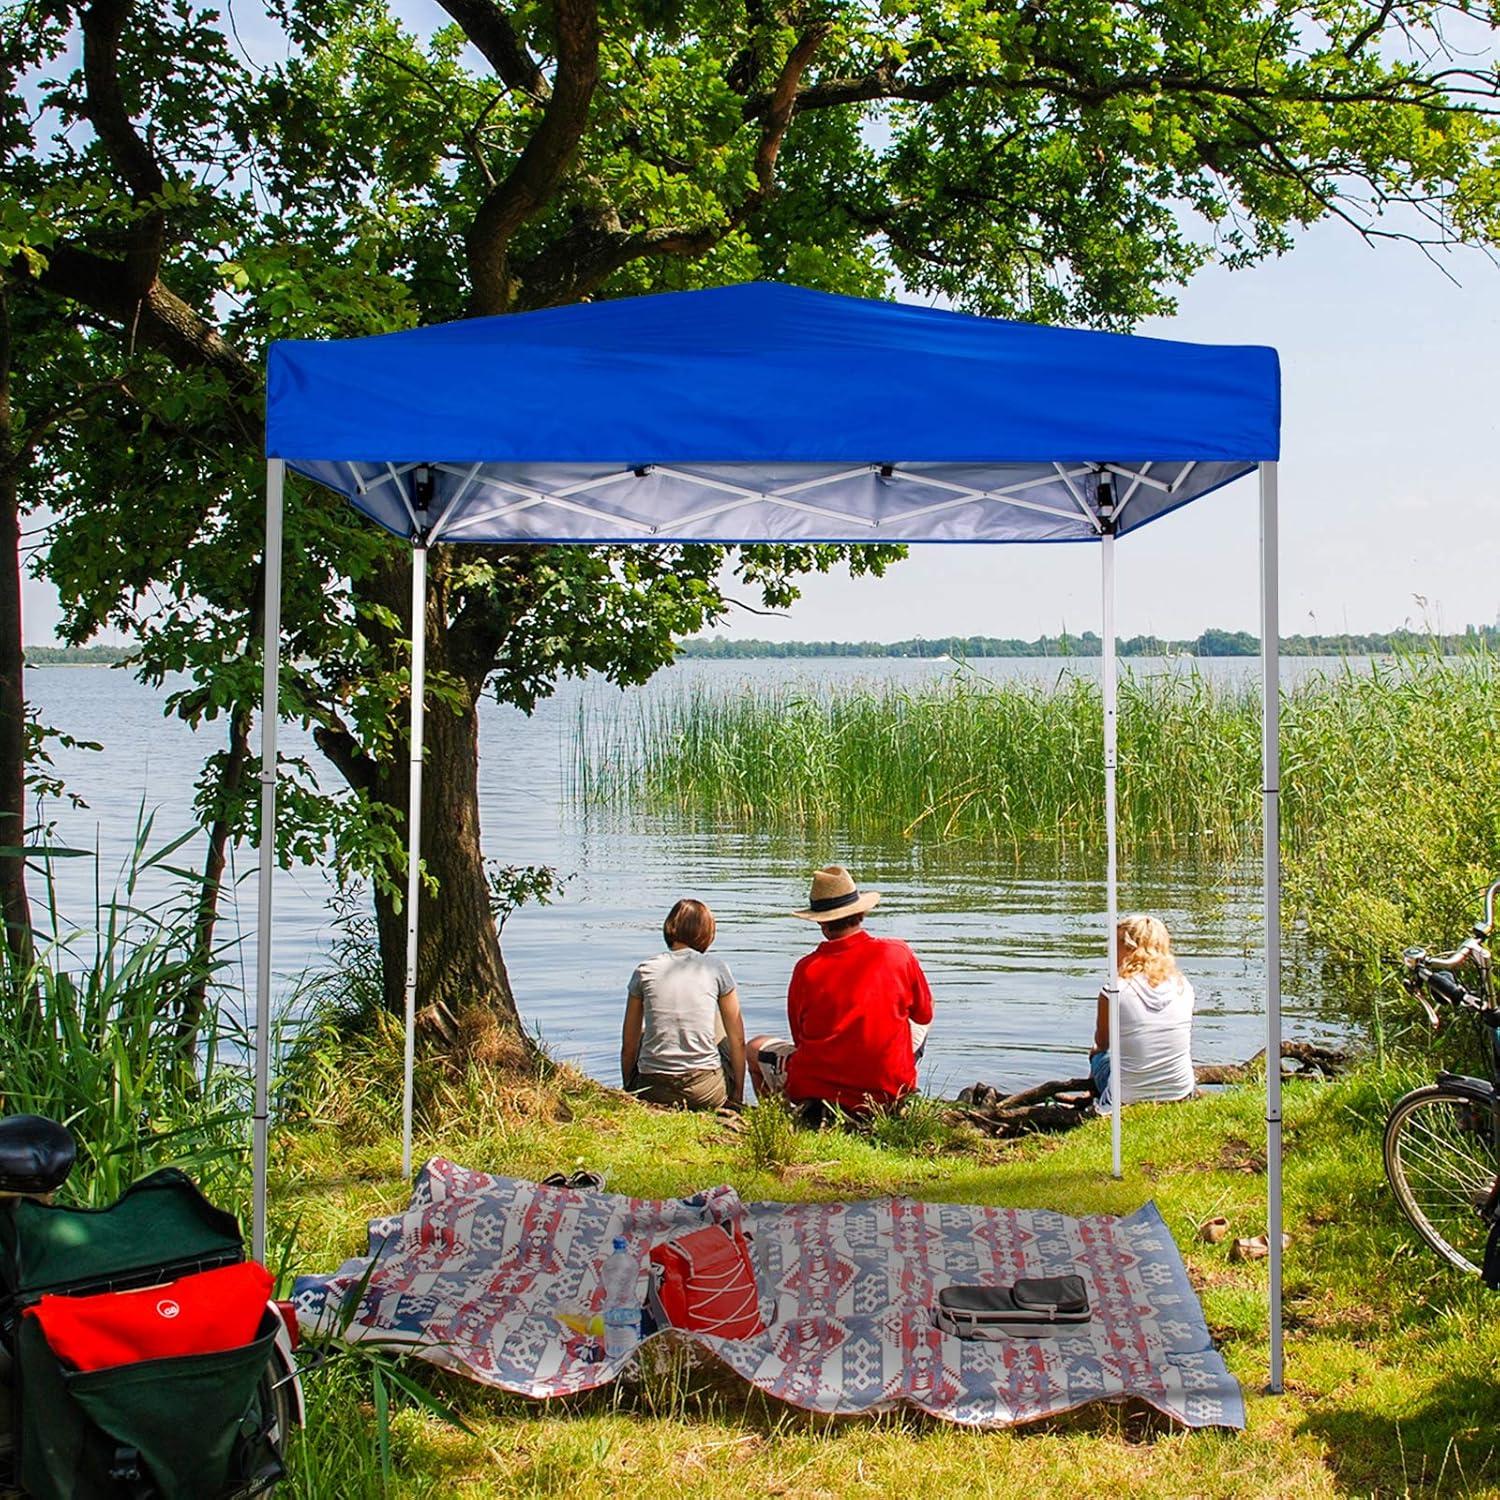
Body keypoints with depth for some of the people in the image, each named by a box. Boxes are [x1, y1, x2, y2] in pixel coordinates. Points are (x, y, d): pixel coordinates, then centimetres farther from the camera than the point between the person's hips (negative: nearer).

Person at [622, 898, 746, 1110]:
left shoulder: (644, 971, 4)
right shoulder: (716, 969, 1)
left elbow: (629, 1046, 9)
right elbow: (737, 1041, 5)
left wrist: (628, 1091, 23)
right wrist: (738, 1095, 16)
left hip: (654, 1093, 1)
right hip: (706, 1092, -1)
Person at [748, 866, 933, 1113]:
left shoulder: (807, 969, -10)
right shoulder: (898, 953, -8)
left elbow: (800, 1038, 3)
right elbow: (924, 1014, 8)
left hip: (818, 1091, -1)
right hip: (890, 1091, 1)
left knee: (755, 1048, 26)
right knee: (920, 1026, 31)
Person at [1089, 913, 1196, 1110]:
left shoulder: (1114, 992, -15)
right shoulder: (1183, 987, -4)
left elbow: (1102, 1042, 4)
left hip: (1130, 1098, -3)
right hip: (1181, 1092, 3)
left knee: (1098, 1056, 28)